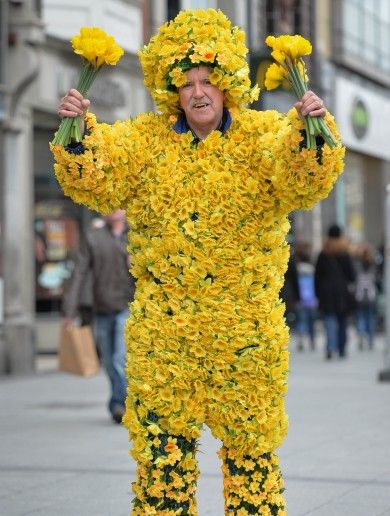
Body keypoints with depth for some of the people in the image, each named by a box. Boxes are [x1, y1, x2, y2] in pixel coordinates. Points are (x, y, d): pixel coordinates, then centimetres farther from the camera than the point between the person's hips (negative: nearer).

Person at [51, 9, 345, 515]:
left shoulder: (263, 136, -1)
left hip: (247, 330, -1)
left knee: (251, 442, 8)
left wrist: (311, 131, -36)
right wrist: (78, 132, -22)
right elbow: (94, 180, -5)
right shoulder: (146, 140, 5)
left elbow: (304, 183, -17)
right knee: (162, 444, 5)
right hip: (163, 327, 1)